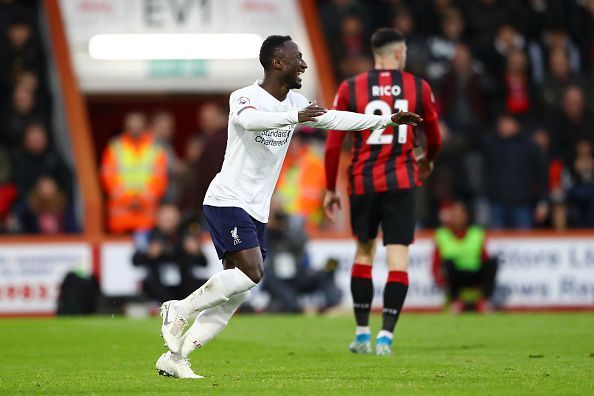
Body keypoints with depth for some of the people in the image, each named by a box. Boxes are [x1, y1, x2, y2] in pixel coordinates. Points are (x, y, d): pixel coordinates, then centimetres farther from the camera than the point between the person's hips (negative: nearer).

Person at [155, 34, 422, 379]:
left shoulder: (295, 103, 11)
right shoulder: (244, 97, -13)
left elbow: (334, 119, 19)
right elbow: (248, 119, -36)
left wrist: (388, 120, 16)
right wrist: (295, 117, -48)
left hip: (257, 211, 8)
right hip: (228, 201, -8)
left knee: (235, 295, 1)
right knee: (251, 272, -23)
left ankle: (174, 357, 4)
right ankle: (180, 309, -7)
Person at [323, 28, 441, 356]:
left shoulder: (350, 88, 1)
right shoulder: (419, 88, 2)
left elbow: (333, 144, 1)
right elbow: (435, 139, 14)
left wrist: (330, 189, 10)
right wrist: (427, 160, 36)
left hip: (362, 182, 1)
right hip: (401, 182, -1)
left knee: (364, 252, 17)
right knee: (398, 258, -1)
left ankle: (362, 333, 18)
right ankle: (386, 335, -11)